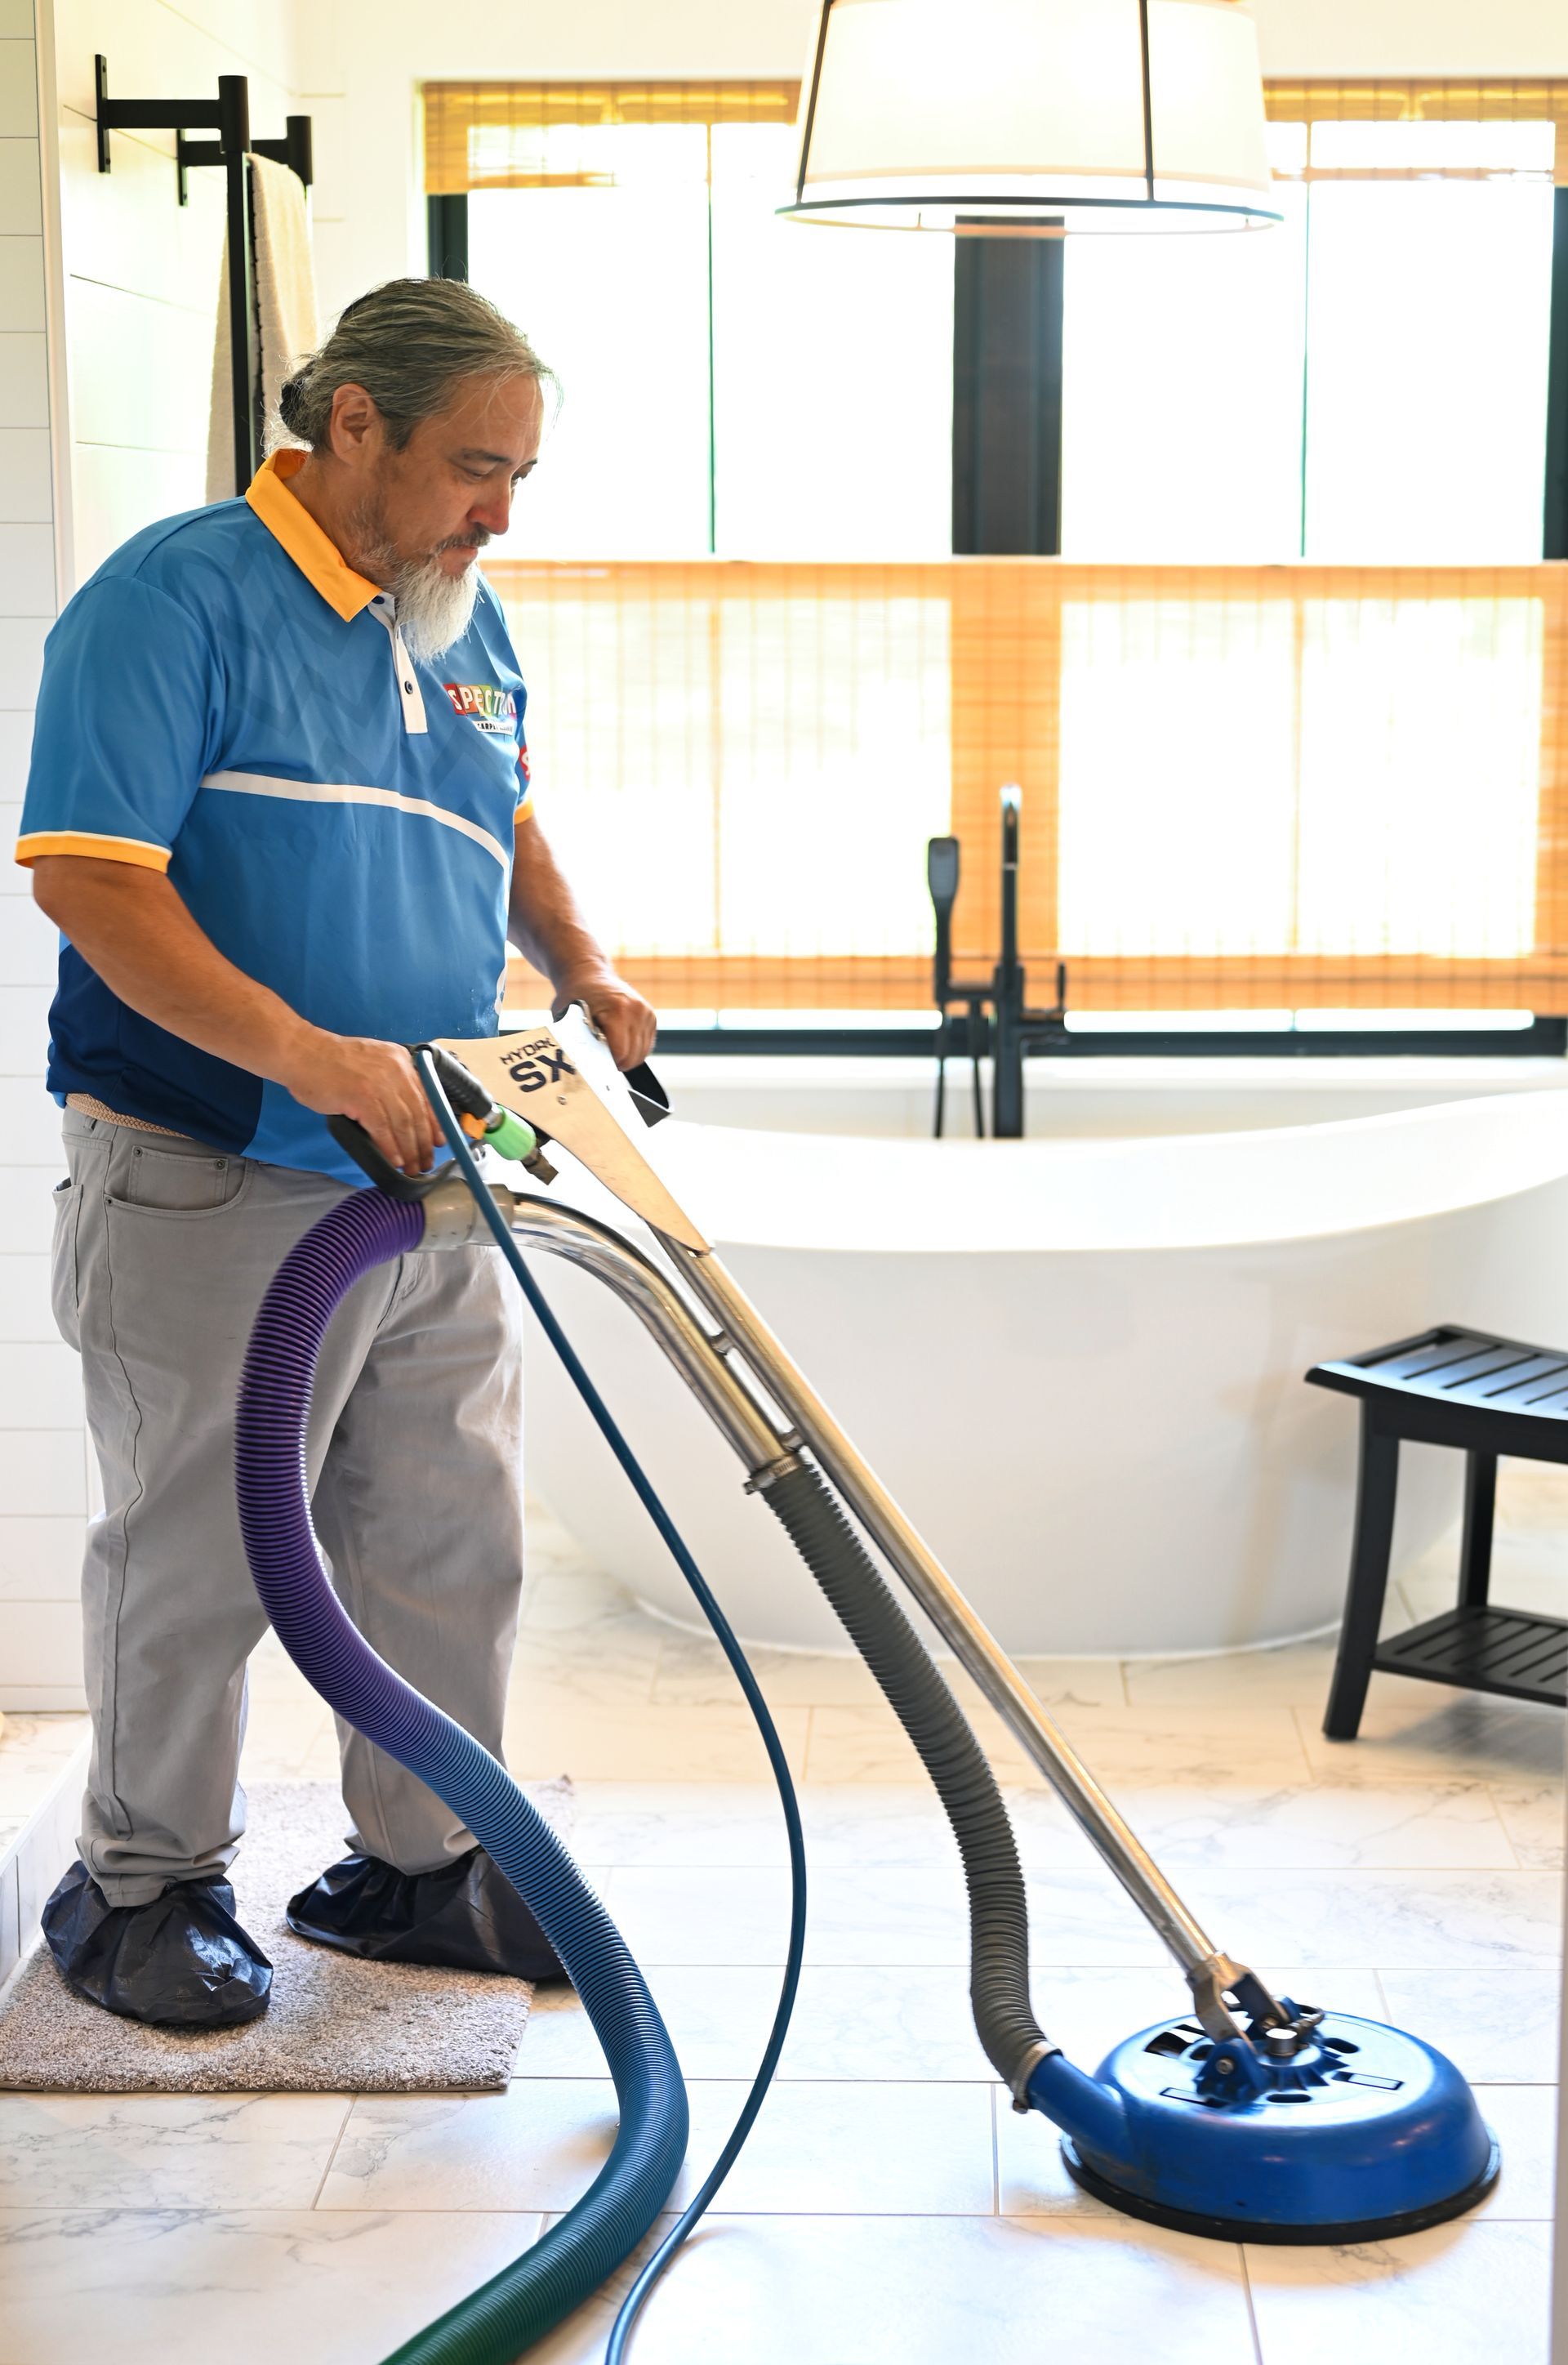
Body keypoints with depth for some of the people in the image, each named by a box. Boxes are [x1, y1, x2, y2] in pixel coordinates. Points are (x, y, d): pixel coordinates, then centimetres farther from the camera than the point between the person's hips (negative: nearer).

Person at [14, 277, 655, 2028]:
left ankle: (420, 1862, 27)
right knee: (195, 1556, 4)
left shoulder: (465, 625, 12)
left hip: (432, 1192, 8)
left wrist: (582, 973, 10)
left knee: (451, 1549, 12)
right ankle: (142, 1883, 21)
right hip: (213, 1197, -7)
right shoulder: (176, 600, -13)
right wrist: (310, 1058, -27)